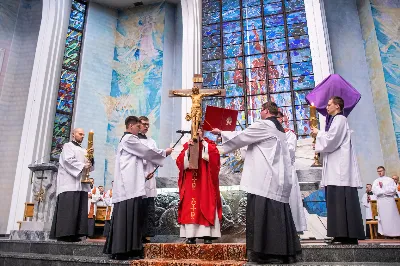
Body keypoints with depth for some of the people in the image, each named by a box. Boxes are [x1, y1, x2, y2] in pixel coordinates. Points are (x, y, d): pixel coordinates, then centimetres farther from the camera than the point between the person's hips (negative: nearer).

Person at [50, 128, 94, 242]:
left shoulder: (83, 151, 25)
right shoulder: (68, 146, 6)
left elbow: (90, 165, 16)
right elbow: (68, 160, -10)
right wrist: (82, 166, -18)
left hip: (81, 184, 7)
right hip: (70, 183, -7)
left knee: (79, 210, 1)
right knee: (68, 208, -11)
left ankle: (75, 234, 2)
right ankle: (64, 234, -9)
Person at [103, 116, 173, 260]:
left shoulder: (126, 140, 25)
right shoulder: (129, 138, -6)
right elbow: (146, 151, -3)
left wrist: (144, 174, 22)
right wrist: (165, 152, 9)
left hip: (127, 185, 10)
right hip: (130, 185, -10)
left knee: (124, 215, 7)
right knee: (129, 215, -11)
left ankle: (119, 250, 10)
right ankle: (125, 250, -9)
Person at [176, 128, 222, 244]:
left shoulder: (209, 144, 9)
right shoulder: (187, 145, 13)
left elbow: (215, 155, -12)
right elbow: (180, 161, 1)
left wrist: (203, 141, -12)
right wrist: (188, 149, -12)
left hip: (205, 182, -1)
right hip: (190, 182, 2)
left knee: (206, 206, -4)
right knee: (190, 207, -2)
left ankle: (207, 234, -2)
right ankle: (190, 235, 2)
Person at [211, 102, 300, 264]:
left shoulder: (263, 126, -6)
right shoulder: (279, 130, 21)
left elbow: (241, 136, -3)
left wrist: (221, 132, 9)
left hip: (264, 180, -9)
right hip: (277, 180, 9)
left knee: (262, 214, -5)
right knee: (277, 214, 10)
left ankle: (266, 253, -1)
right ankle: (283, 251, 14)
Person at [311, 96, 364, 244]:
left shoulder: (339, 119, -6)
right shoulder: (337, 120, 23)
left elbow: (331, 139, -16)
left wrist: (318, 134, 0)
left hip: (340, 167, -10)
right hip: (337, 168, 10)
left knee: (341, 200, -11)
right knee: (338, 201, 7)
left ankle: (348, 236, -8)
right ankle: (345, 235, 9)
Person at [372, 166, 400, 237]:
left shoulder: (390, 180, 11)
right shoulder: (376, 181, 15)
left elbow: (393, 189, -3)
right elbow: (374, 190, 2)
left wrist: (382, 188, -6)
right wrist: (387, 191, -5)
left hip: (390, 200, -1)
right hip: (380, 200, 1)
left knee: (392, 216, -4)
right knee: (382, 217, -2)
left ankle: (394, 233, 1)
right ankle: (385, 233, 1)